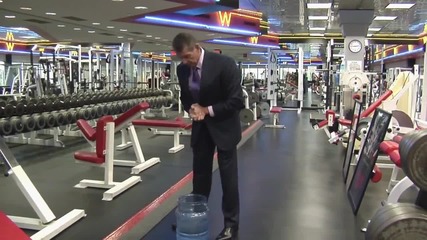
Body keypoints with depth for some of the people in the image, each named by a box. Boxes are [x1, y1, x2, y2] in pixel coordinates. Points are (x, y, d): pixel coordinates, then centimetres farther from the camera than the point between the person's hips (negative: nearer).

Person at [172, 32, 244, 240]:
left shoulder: (224, 64, -21)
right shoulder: (182, 69, -4)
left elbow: (236, 101, -20)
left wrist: (207, 110, -19)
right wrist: (191, 109, -12)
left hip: (224, 126, -5)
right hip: (200, 126, 5)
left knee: (228, 176, 3)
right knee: (200, 173, 15)